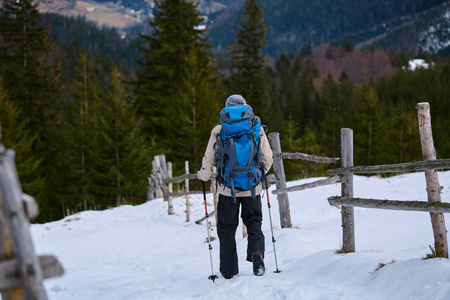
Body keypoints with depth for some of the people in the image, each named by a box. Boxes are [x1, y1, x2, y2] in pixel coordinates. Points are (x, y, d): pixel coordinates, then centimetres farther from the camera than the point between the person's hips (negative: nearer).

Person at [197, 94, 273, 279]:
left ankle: (228, 270, 14)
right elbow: (268, 159, 2)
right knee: (253, 222, 16)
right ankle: (256, 251, -12)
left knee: (227, 227, 12)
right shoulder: (257, 129, -2)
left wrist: (203, 175, 18)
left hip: (227, 188, -1)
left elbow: (209, 160, -3)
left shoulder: (218, 131, -6)